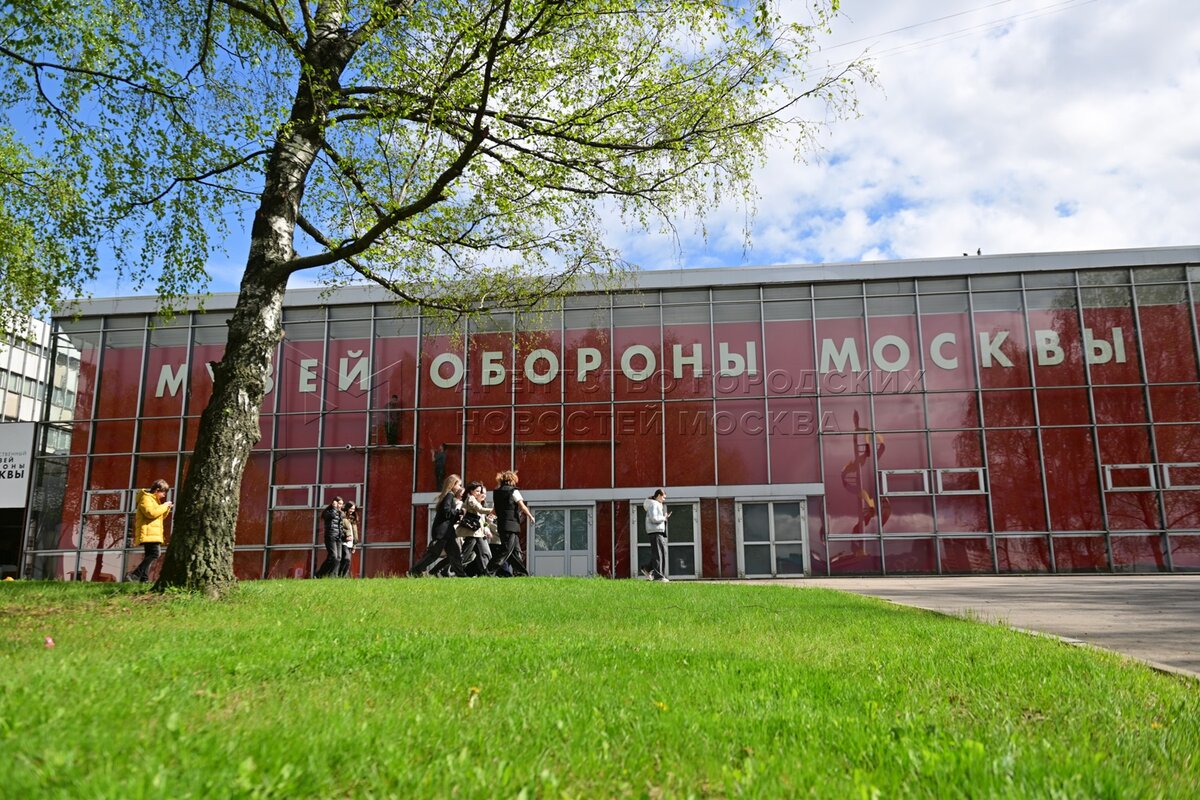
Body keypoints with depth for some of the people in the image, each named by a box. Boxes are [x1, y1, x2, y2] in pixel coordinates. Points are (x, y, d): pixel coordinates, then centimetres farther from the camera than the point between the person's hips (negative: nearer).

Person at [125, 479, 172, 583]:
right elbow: (151, 513, -24)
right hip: (148, 534, -11)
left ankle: (144, 579, 12)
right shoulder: (146, 498, -7)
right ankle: (134, 576, -24)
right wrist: (164, 506, -14)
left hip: (153, 534, 11)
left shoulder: (154, 499, 25)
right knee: (155, 553, -22)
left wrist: (167, 508, 13)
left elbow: (160, 517, 29)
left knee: (149, 556, 11)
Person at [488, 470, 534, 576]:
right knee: (506, 549, -7)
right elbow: (522, 506, -6)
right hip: (512, 524, -8)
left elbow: (494, 510, 12)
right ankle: (490, 571, -13)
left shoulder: (496, 492, 13)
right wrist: (530, 516, 6)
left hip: (501, 524, 8)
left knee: (516, 549, 14)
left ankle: (520, 572, 16)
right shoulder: (513, 491, -7)